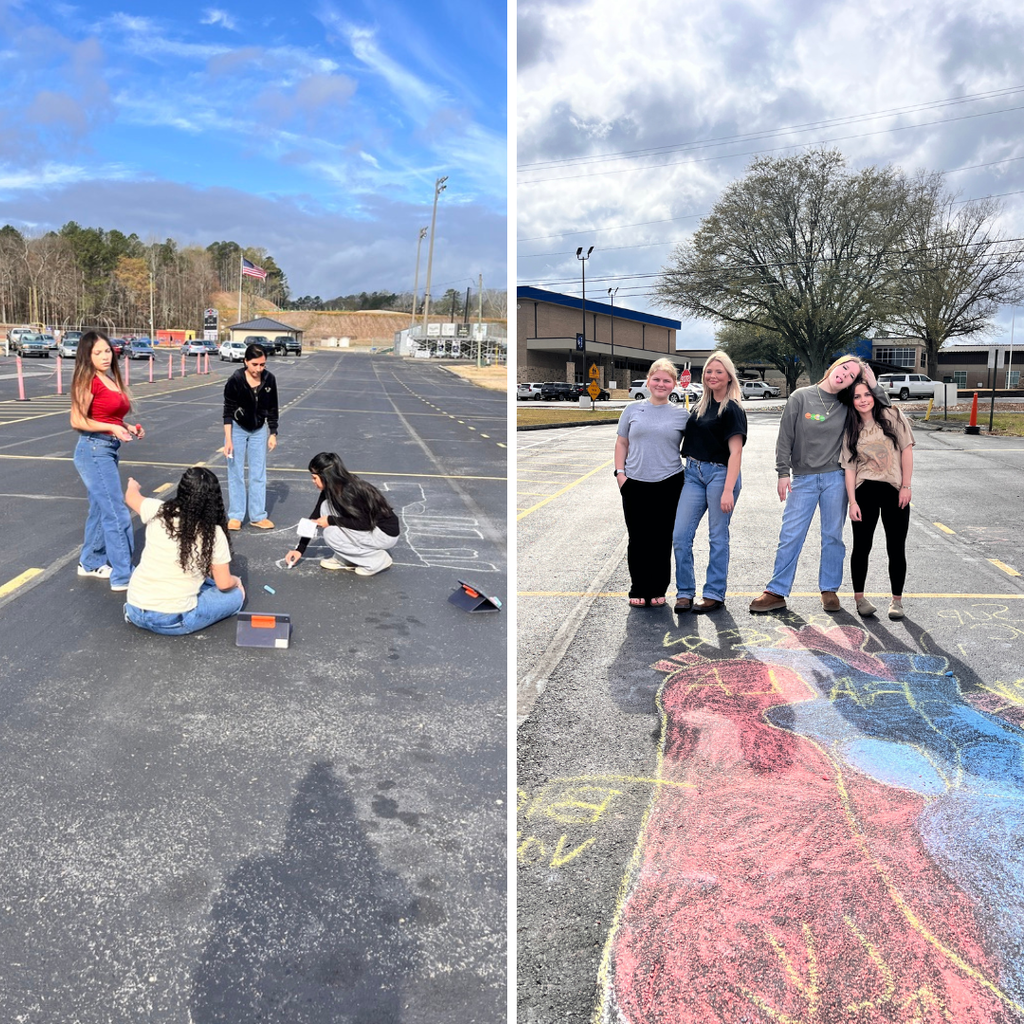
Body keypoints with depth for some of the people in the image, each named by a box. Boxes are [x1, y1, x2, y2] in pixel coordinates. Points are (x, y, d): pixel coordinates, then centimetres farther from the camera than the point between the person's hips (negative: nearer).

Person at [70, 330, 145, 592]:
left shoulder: (113, 379, 11)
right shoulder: (88, 381, -13)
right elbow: (77, 421, -15)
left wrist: (129, 428, 3)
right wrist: (113, 428, -21)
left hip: (109, 450, 9)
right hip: (94, 450, -9)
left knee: (100, 509, 19)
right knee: (116, 514, -9)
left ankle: (91, 563, 34)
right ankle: (123, 577, -4)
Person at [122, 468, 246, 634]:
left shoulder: (158, 511, -5)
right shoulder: (214, 534, -14)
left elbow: (131, 497, 19)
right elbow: (224, 585, -6)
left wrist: (133, 485, 42)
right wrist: (235, 581, 18)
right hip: (173, 622, -5)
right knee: (236, 593, 14)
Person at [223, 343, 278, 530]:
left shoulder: (269, 379, -12)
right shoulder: (235, 380, -20)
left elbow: (272, 408, 0)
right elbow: (228, 410, -16)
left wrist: (273, 434, 1)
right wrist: (228, 439, -19)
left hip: (259, 430, 3)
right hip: (237, 429, -3)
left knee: (259, 474, 6)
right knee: (236, 474, 3)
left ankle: (258, 516, 13)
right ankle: (235, 516, 12)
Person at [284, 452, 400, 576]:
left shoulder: (349, 491, -27)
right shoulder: (330, 490, -2)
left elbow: (365, 523, -24)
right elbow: (315, 518, 6)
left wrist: (331, 521, -18)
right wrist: (300, 549, 6)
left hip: (387, 533, -8)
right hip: (368, 528, 8)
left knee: (331, 534, -18)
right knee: (326, 507, -3)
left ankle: (377, 559, -6)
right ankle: (345, 559, 6)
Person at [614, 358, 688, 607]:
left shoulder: (681, 415, 4)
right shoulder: (633, 410, 6)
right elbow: (622, 443, 11)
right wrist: (620, 472, 1)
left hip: (668, 485, 0)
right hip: (635, 484, 1)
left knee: (662, 540, 5)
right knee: (637, 539, 5)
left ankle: (658, 590, 19)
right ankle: (638, 590, 18)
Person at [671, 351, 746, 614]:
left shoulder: (732, 409, -6)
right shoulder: (700, 406, 14)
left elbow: (735, 452, -12)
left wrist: (728, 490, -21)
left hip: (720, 474, -6)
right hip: (693, 472, 6)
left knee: (718, 537, 3)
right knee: (680, 535, 0)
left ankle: (714, 594, 14)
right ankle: (685, 592, 10)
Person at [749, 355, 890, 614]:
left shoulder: (847, 406, 5)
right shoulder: (801, 397, 0)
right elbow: (785, 436, 0)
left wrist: (873, 385, -1)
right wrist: (783, 472, -6)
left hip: (835, 478, 2)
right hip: (803, 478, -2)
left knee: (833, 536, 7)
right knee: (790, 536, -2)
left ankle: (829, 590, 19)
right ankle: (776, 592, 4)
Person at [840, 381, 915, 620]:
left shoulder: (892, 417, -1)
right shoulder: (851, 429, 5)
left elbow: (907, 450, -1)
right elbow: (849, 467, 1)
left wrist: (906, 486, -6)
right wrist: (852, 501, -7)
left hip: (894, 491, -1)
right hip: (865, 492, 1)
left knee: (896, 549, 2)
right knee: (861, 546, 4)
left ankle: (897, 600, 14)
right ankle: (859, 598, 16)